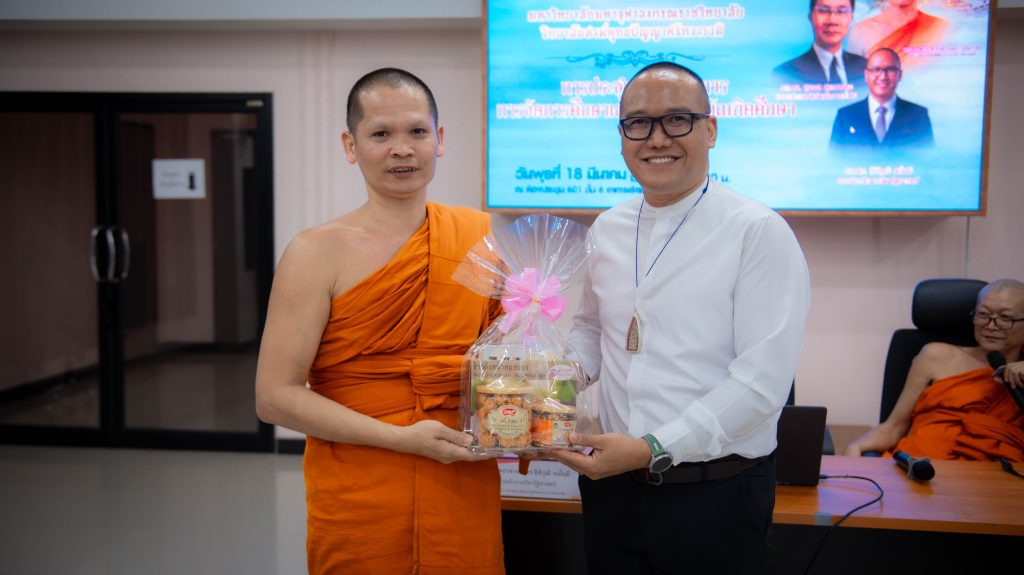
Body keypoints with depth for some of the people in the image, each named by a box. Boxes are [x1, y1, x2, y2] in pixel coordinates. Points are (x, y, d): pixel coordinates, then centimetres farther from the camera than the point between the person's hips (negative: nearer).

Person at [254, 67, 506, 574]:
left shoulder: (481, 235, 3)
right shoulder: (318, 253, -8)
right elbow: (275, 397, -11)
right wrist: (402, 438, -17)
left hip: (467, 498, 4)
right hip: (358, 509, -3)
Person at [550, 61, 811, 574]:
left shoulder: (758, 232, -12)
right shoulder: (608, 230, 6)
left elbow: (761, 378, -18)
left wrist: (652, 450, -22)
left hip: (715, 492, -5)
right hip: (612, 485, 5)